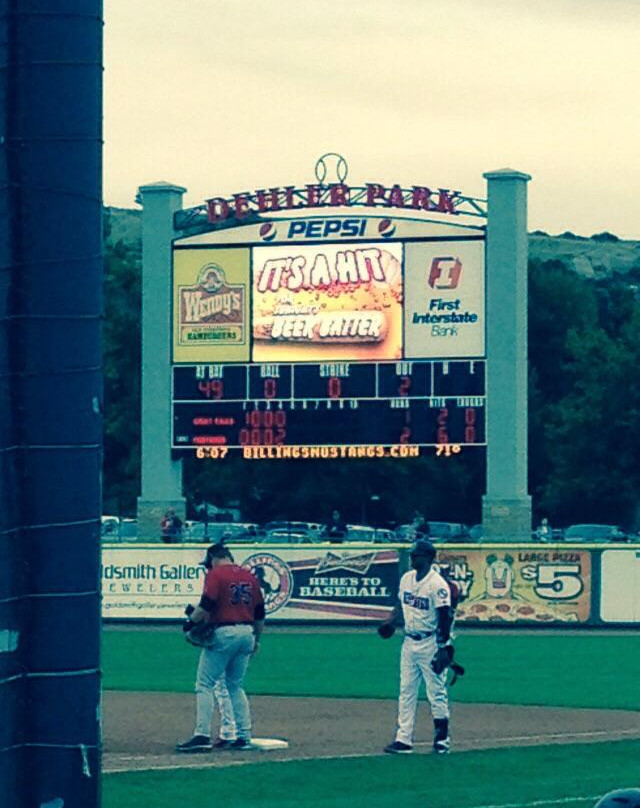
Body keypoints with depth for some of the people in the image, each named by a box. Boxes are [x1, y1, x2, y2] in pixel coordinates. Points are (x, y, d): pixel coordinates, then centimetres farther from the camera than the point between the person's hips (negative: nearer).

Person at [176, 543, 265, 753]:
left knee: (205, 685, -4)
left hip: (223, 633, -7)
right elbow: (260, 613, 16)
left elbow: (206, 606, -17)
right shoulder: (250, 576, 14)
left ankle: (202, 735, -13)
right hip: (247, 633, 7)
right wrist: (256, 639, 26)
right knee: (236, 686, 17)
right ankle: (243, 735, 12)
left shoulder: (216, 574, -6)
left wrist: (191, 623, -1)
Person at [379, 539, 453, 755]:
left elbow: (445, 618, -16)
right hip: (409, 642, 8)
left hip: (430, 644, -8)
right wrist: (389, 622, 2)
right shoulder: (406, 578, 8)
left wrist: (443, 649, -20)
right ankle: (403, 739, 9)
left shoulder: (437, 584, -15)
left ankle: (442, 739, 8)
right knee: (406, 691, 7)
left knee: (436, 692, -1)